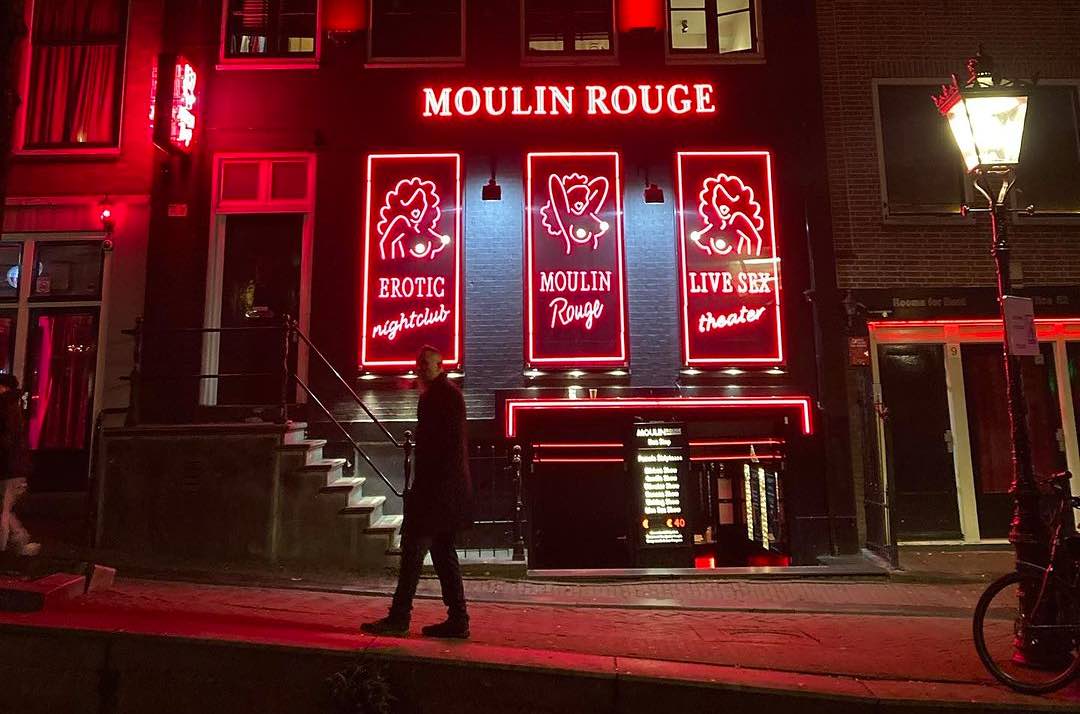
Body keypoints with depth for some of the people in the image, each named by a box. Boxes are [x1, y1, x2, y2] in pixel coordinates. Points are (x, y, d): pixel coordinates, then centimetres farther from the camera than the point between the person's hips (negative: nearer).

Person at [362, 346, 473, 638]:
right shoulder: (432, 395, 20)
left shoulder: (447, 394, -10)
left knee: (413, 549, -6)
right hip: (434, 486, 10)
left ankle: (399, 618, 1)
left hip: (439, 488, -10)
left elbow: (451, 444, -19)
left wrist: (423, 485, -21)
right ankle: (457, 620, 14)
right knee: (443, 551, 10)